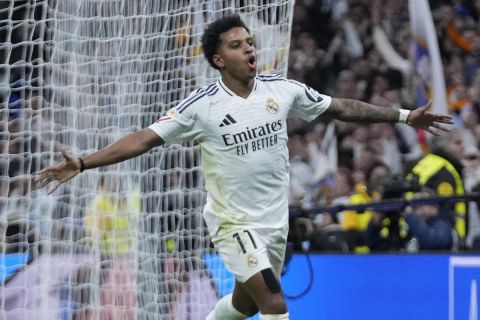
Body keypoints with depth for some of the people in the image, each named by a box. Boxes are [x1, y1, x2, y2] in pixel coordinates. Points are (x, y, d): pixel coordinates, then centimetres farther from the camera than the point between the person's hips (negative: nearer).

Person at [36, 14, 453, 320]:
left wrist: (404, 116, 7)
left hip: (275, 219, 5)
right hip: (234, 222, -5)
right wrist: (82, 164, -24)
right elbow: (144, 139, -15)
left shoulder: (282, 89, -4)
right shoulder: (202, 106, -15)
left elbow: (341, 108, 6)